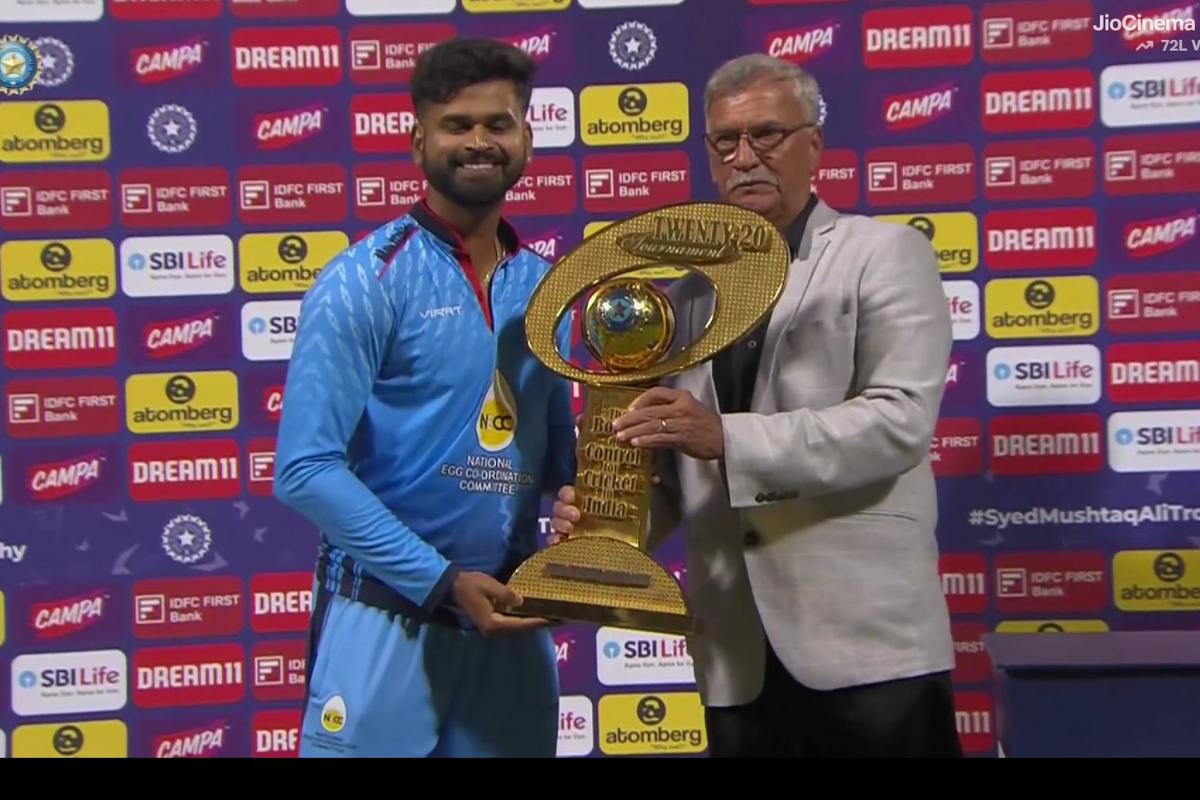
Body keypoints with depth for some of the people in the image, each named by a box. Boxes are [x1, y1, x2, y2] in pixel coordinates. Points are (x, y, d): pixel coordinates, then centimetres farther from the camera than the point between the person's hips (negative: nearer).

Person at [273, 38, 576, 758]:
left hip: (510, 624, 5)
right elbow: (306, 468, -15)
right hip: (390, 616, -5)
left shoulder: (547, 289, 7)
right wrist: (443, 581, -17)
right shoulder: (365, 281, -9)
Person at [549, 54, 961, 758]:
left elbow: (900, 419, -13)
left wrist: (728, 438, -21)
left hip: (864, 637, -4)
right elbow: (676, 464, 15)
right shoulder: (689, 291, 17)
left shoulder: (885, 255, 2)